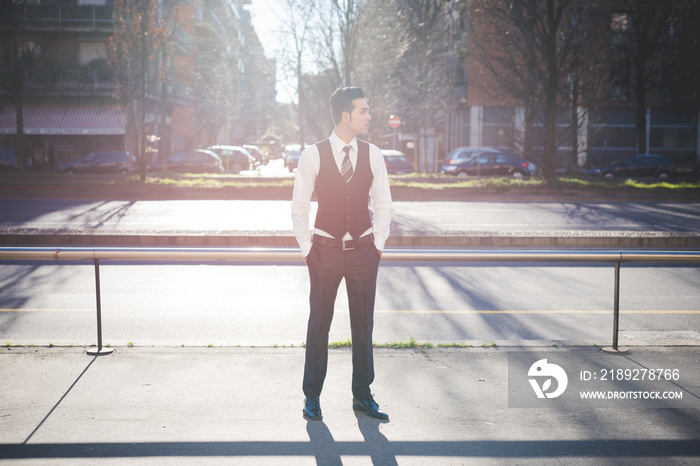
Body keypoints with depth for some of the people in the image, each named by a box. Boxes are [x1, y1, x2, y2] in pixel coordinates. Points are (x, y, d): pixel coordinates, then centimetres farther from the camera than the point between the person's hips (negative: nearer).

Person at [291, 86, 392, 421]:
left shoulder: (372, 155, 3)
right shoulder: (313, 155, -5)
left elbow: (383, 205, 11)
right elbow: (299, 207, 1)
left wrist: (378, 244, 5)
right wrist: (306, 249, -1)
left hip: (363, 251, 2)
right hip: (325, 250, -2)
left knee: (363, 325, 7)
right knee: (319, 324, 5)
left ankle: (362, 395, 20)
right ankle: (312, 397, 18)